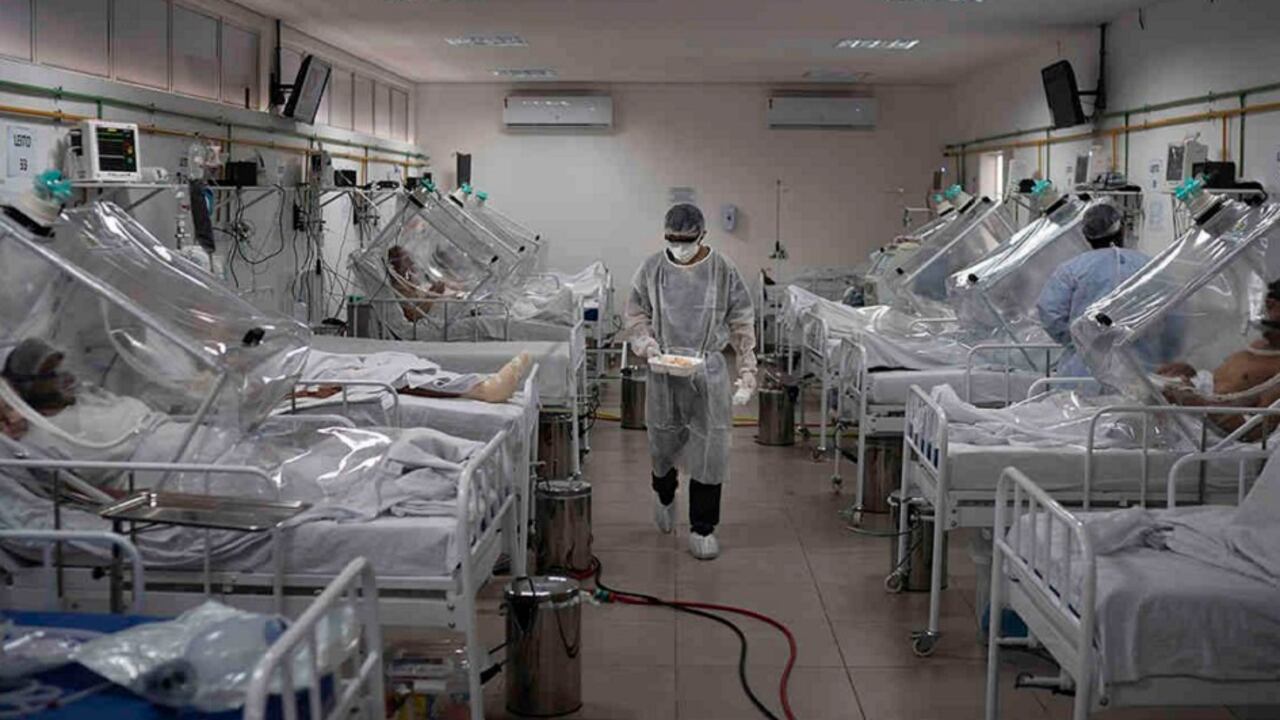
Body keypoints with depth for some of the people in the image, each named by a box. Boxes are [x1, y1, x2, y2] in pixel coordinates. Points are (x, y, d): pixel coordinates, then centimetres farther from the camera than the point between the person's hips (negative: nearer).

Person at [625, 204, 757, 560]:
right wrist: (647, 345, -10)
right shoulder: (653, 269, -2)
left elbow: (742, 326, -2)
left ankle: (703, 528, 13)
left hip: (710, 371, -1)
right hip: (664, 372, 1)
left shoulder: (722, 270, -6)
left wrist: (747, 377, -5)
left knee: (710, 449, -1)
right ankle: (664, 495, 46)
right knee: (663, 442, 13)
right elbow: (635, 314, 10)